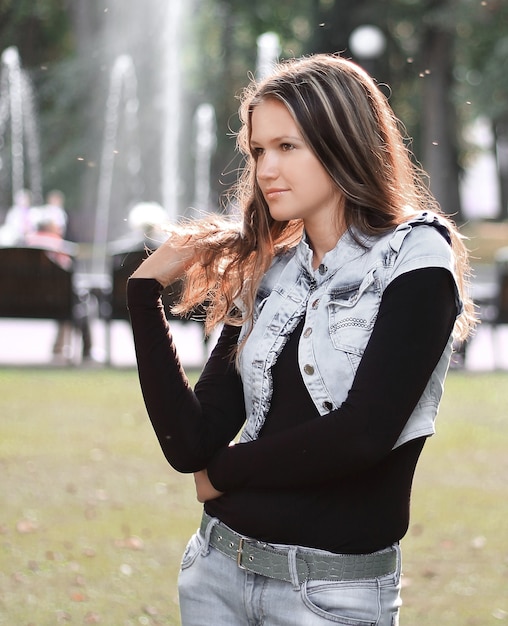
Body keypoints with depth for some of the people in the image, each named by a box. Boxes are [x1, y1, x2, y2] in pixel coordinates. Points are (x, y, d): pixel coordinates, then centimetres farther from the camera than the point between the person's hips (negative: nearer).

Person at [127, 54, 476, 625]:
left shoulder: (414, 261, -8)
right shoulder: (265, 274, 8)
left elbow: (363, 433, -19)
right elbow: (190, 444, -1)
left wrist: (225, 471, -5)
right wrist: (145, 294, -5)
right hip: (219, 566, 5)